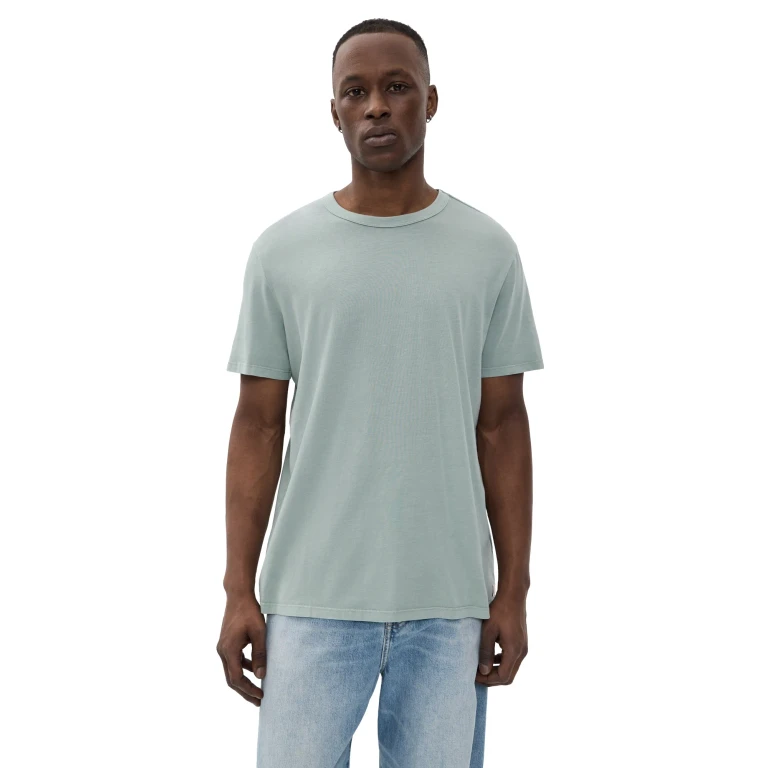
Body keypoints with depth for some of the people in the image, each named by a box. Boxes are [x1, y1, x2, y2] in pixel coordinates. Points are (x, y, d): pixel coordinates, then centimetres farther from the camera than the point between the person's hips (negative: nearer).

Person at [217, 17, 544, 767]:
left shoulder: (489, 250, 4)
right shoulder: (280, 250, 2)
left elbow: (502, 426, 5)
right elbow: (258, 426, 3)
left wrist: (514, 590, 2)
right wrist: (239, 590, -1)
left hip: (451, 598, 1)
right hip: (312, 593, 0)